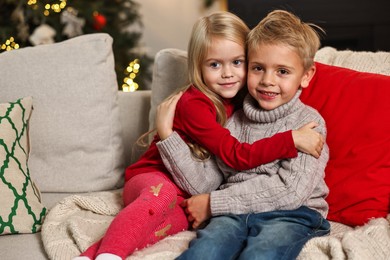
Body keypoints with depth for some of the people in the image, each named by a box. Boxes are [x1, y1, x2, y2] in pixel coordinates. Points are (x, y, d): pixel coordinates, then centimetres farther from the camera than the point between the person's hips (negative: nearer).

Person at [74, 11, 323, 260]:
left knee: (176, 221, -30)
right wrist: (292, 140, -30)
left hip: (186, 202, 5)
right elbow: (236, 155, -26)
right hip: (151, 179, -5)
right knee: (163, 192, -40)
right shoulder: (195, 105, -20)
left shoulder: (237, 101, 3)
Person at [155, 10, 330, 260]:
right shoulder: (234, 121, 15)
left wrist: (214, 204, -7)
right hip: (234, 213, 3)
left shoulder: (308, 121, 2)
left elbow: (290, 190, -10)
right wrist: (166, 134, 0)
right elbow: (204, 183, 10)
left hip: (291, 215, -3)